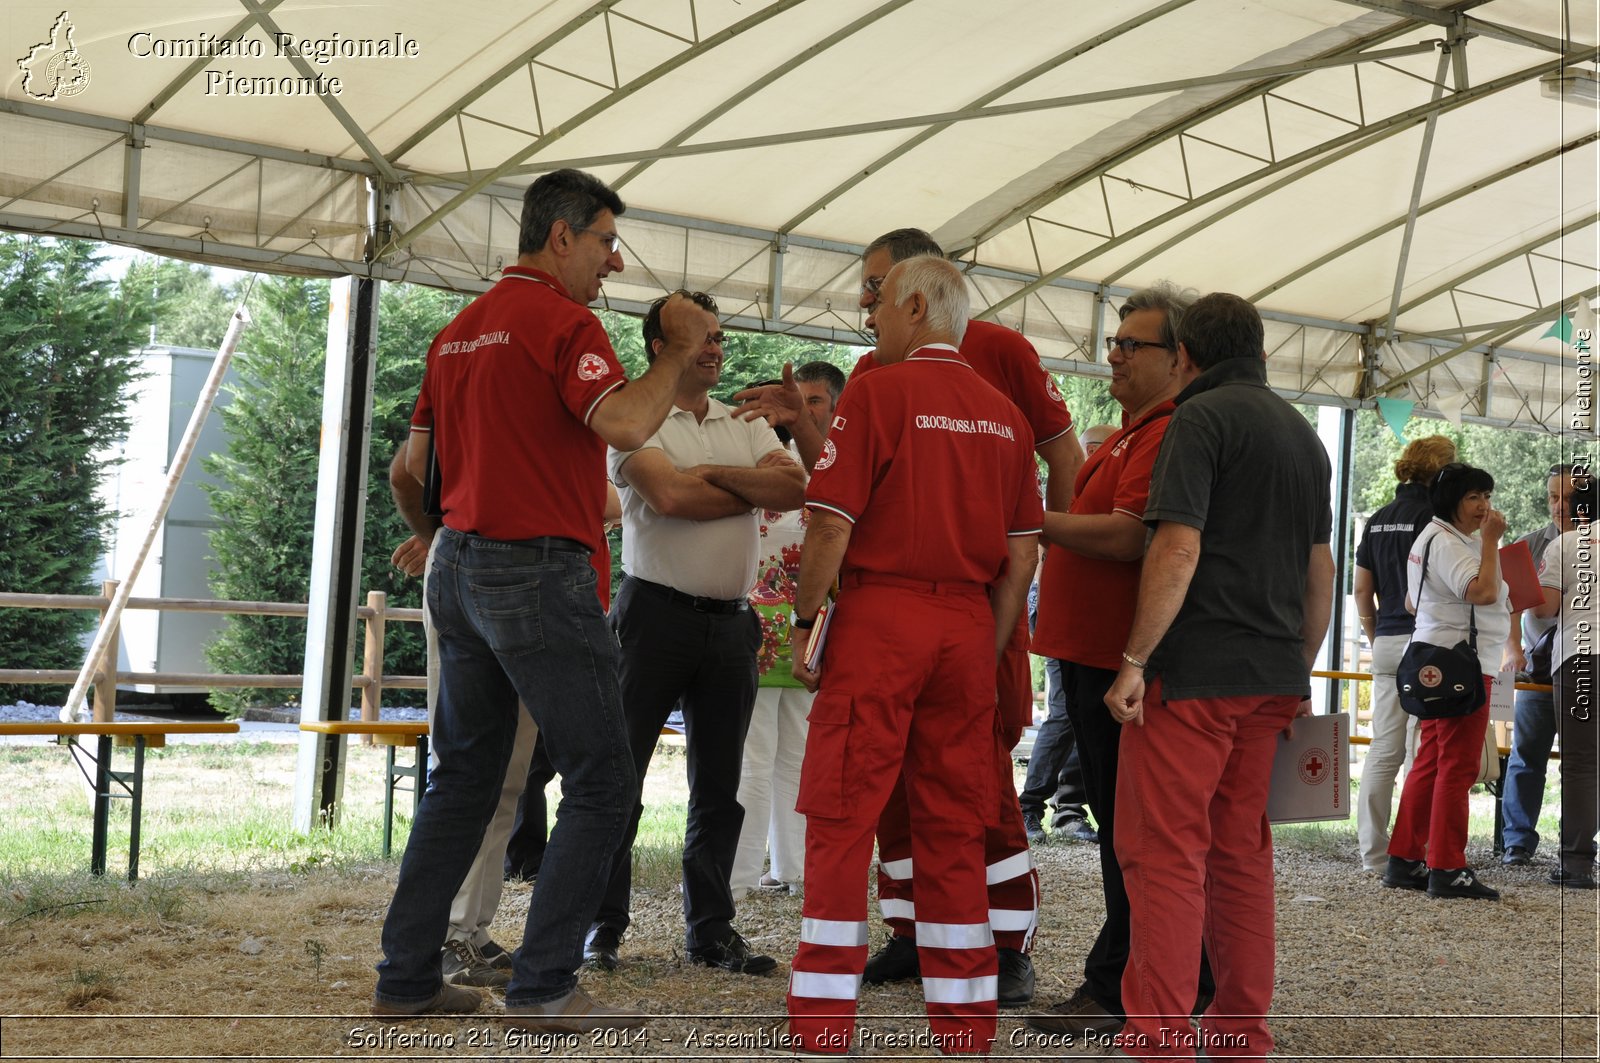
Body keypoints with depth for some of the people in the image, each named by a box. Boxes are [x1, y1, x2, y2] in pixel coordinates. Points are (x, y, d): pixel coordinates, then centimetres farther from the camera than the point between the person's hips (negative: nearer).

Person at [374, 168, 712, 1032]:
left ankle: (406, 975, 17)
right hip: (539, 574, -9)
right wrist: (678, 351, -11)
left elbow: (416, 457, 21)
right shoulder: (562, 319, -10)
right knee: (600, 783, -2)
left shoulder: (460, 328, 16)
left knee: (464, 777, 15)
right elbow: (624, 424, -24)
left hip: (459, 570, 9)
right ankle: (543, 986, -3)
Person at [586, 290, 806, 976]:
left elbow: (797, 487, -2)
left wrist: (715, 474, -11)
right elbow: (670, 495, -18)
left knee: (719, 788, 8)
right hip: (656, 612, -5)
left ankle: (711, 931, 16)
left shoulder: (745, 426, 15)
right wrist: (758, 491, -5)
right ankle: (602, 926, 7)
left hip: (731, 623, 5)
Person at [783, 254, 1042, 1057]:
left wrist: (804, 620, -1)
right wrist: (992, 646, 16)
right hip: (968, 623, 5)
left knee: (842, 819, 0)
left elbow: (831, 523, -10)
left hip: (879, 614, -5)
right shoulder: (1005, 415, 10)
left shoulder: (877, 392, -5)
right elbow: (1022, 551, 10)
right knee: (953, 826, 10)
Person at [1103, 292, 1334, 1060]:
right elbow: (1321, 572, 19)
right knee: (1242, 852, 13)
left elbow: (1178, 549, -17)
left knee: (1163, 854, -6)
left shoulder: (1200, 419, -7)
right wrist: (1299, 675, 25)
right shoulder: (1303, 434, 17)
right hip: (1272, 677, 8)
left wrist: (1134, 660, -14)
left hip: (1194, 671, -8)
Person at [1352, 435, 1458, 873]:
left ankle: (1373, 851, 12)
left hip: (1386, 642, 7)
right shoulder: (1434, 517, -10)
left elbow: (1362, 590, 14)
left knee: (1383, 750, 9)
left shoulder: (1378, 520, 13)